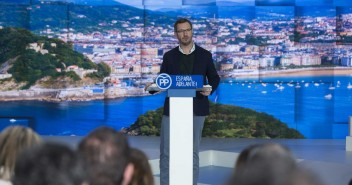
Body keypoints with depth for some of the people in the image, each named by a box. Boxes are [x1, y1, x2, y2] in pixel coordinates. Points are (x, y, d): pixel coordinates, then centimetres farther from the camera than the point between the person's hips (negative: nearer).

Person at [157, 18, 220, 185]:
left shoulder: (205, 55, 6)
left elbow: (214, 78, 9)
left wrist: (210, 89, -13)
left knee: (193, 152, 6)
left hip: (196, 109, -1)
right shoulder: (169, 56, 9)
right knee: (166, 152, -2)